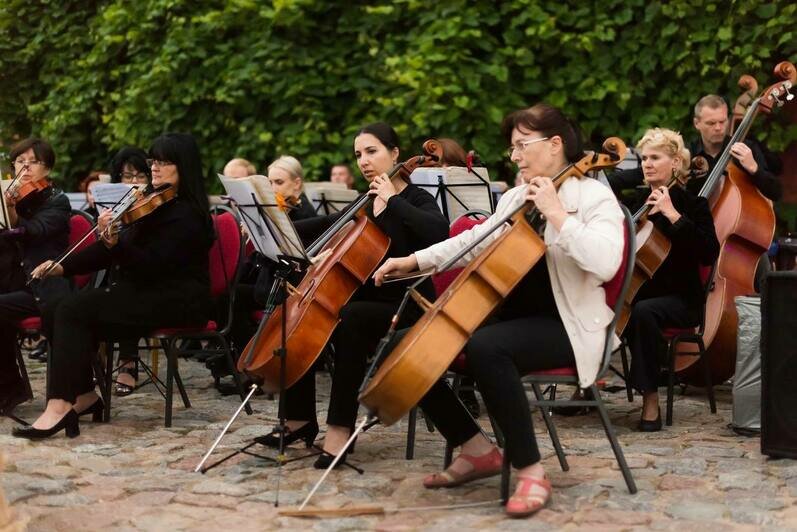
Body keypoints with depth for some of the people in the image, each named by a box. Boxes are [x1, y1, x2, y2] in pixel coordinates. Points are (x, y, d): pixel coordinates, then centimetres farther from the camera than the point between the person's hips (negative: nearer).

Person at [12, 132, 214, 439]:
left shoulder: (185, 215, -12)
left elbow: (151, 265, -22)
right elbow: (123, 250, 15)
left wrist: (114, 243, -38)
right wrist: (64, 267, 5)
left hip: (175, 302, -9)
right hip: (143, 294, 9)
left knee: (74, 311, -23)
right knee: (59, 312, -9)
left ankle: (60, 406, -25)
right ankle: (84, 395, -6)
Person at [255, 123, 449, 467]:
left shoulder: (416, 201, -7)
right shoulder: (365, 205, 14)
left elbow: (438, 232, -30)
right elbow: (325, 226, 26)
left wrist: (391, 201, -25)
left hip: (405, 306, -7)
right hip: (365, 298, 7)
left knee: (348, 320, -36)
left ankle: (340, 428, -35)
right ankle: (300, 420, -2)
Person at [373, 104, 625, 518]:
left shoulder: (594, 196, -10)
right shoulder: (517, 197, 14)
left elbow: (605, 263, -27)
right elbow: (475, 242, 24)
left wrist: (556, 214, -24)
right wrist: (415, 261, 14)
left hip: (566, 327, -8)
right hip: (510, 316, 8)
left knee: (485, 347, -39)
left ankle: (531, 472, -28)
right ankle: (479, 450, 3)